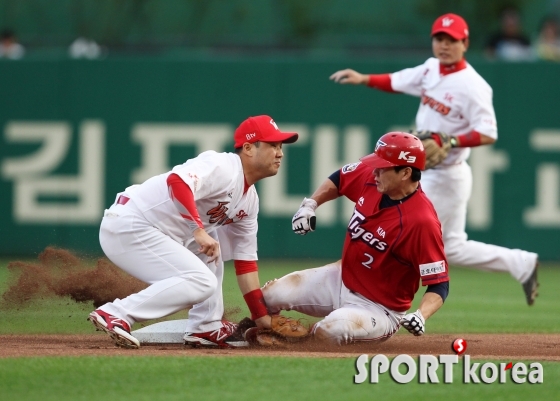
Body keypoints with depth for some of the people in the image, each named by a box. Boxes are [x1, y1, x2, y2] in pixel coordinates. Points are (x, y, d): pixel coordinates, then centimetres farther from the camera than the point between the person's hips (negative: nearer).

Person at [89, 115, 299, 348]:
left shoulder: (249, 200, 15)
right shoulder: (222, 167, -14)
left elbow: (245, 259, 20)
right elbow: (177, 180, -32)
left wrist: (261, 316, 17)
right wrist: (198, 230, -36)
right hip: (128, 227, -10)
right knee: (200, 282, -19)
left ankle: (206, 328, 17)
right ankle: (115, 315, -23)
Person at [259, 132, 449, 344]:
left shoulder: (423, 221, -30)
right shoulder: (370, 172, -11)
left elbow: (439, 285, -27)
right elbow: (338, 180, 13)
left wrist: (420, 317, -44)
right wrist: (310, 205, -2)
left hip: (377, 307, -7)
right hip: (341, 277, 7)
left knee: (331, 331, -34)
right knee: (270, 295, -5)